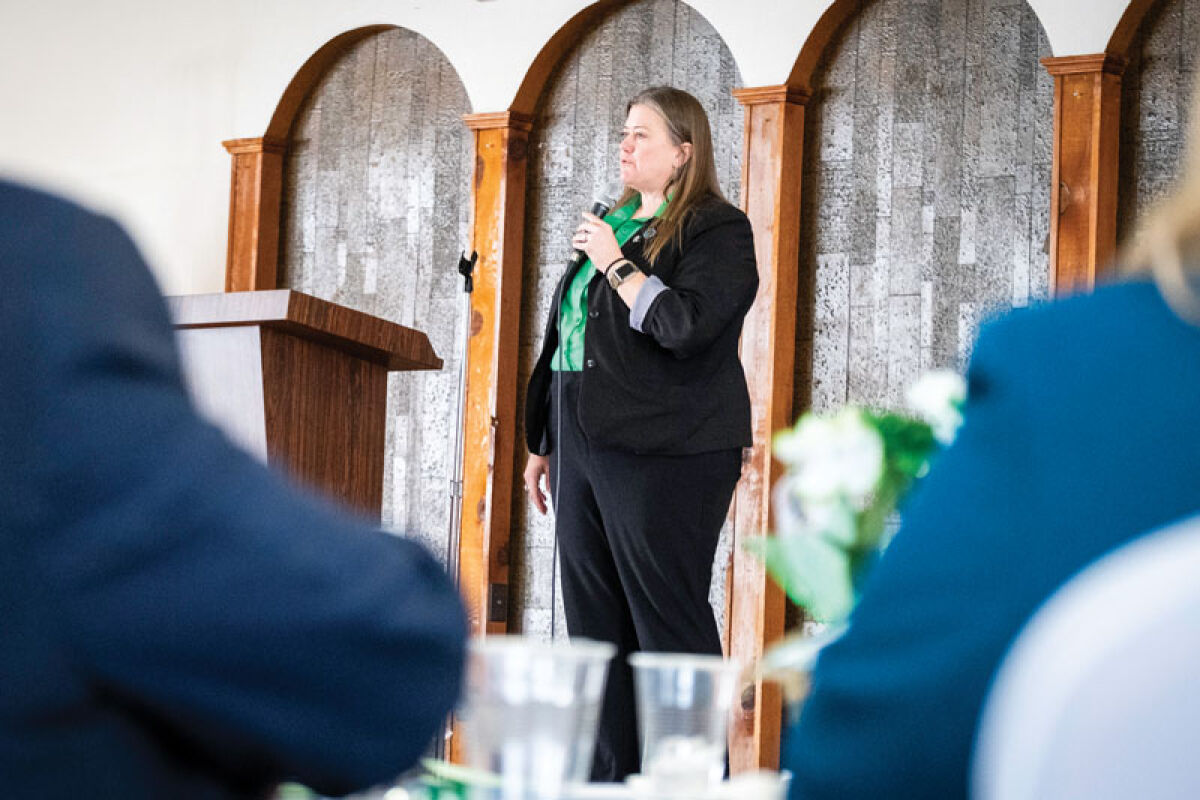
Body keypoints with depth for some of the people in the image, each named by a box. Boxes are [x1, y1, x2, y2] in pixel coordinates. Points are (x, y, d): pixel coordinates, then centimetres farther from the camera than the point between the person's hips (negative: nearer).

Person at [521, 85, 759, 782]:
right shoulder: (613, 222, 20)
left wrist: (615, 264, -11)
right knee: (595, 623, 7)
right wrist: (544, 442, 22)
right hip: (586, 450, 8)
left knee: (668, 620, -8)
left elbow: (684, 325, -21)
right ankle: (611, 781, 12)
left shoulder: (716, 229, -4)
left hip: (665, 455, -8)